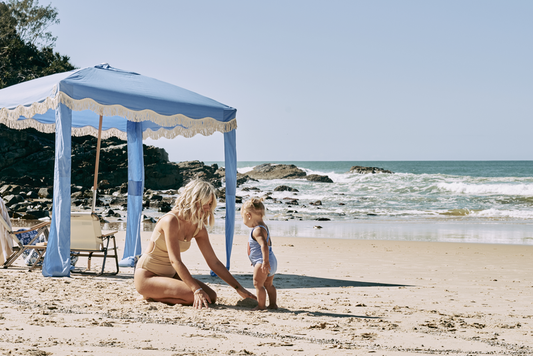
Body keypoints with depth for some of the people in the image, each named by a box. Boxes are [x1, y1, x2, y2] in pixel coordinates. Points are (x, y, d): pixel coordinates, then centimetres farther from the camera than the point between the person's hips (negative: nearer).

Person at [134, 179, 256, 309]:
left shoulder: (199, 228, 2)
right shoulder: (171, 220, -22)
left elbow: (214, 262, 6)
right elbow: (175, 261, -27)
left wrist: (239, 288, 1)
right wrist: (197, 290, -33)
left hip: (170, 274, 9)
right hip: (147, 276, -9)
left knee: (211, 296, -6)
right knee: (194, 297, -26)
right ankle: (151, 295, -4)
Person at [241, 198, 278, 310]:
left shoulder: (258, 230, -18)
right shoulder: (264, 227, 16)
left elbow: (264, 245, -31)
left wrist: (265, 261, -36)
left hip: (261, 262, -11)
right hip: (272, 261, 11)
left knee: (258, 284, -4)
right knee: (269, 284, 18)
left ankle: (261, 305, -3)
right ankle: (272, 304, 24)